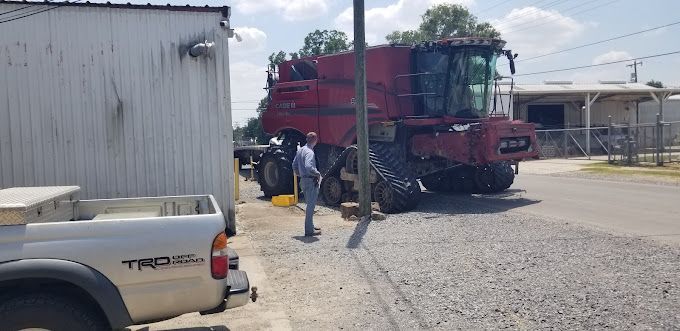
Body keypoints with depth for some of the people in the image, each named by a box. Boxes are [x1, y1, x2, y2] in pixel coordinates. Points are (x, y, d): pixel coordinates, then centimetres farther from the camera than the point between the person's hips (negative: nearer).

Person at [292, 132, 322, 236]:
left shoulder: (300, 150, 11)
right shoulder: (309, 152, -19)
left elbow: (294, 165, 18)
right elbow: (308, 167, -32)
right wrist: (318, 174, -18)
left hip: (304, 180, 10)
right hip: (310, 181, -10)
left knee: (310, 204, 20)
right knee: (311, 205, -3)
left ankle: (310, 226, 30)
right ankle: (309, 230, 1)